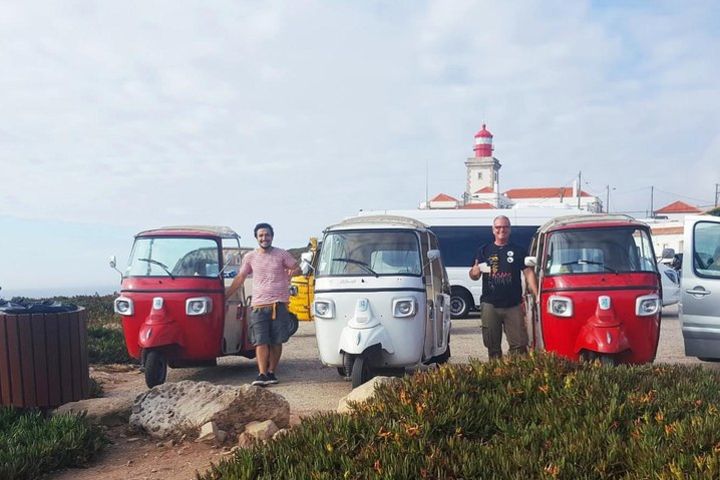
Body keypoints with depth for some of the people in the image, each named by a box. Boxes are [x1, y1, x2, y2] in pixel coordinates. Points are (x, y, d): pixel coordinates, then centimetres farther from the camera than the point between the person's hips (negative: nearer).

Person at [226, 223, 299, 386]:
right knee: (261, 342, -9)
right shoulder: (250, 257, 9)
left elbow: (297, 268, 12)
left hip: (279, 304, 0)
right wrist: (224, 296, 13)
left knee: (276, 342, 4)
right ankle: (262, 374, -13)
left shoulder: (282, 254, 5)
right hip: (258, 305, 0)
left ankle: (271, 373, 14)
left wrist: (292, 272, -8)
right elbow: (239, 279, 15)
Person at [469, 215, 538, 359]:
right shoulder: (484, 250, 11)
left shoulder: (518, 251, 9)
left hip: (513, 305, -1)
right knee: (492, 345, 6)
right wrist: (476, 270, -16)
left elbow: (528, 273, 4)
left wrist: (537, 295, -9)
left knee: (519, 344, -4)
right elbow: (474, 276, 10)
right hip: (490, 305, 1)